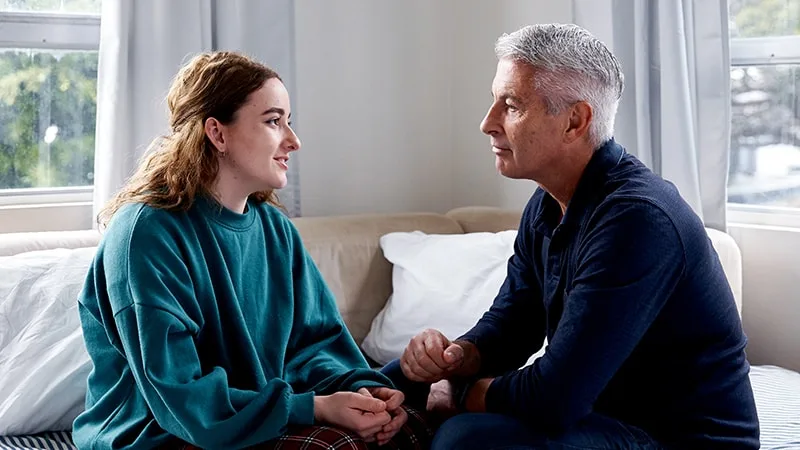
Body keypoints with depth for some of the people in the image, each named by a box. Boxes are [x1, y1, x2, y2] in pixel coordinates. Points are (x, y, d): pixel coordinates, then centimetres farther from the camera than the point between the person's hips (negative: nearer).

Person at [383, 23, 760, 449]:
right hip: (599, 409, 9)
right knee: (401, 380, 10)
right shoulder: (547, 206, 4)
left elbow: (553, 399, -31)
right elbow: (508, 324, 10)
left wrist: (459, 394, -12)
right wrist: (460, 356, -13)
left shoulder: (636, 219, -28)